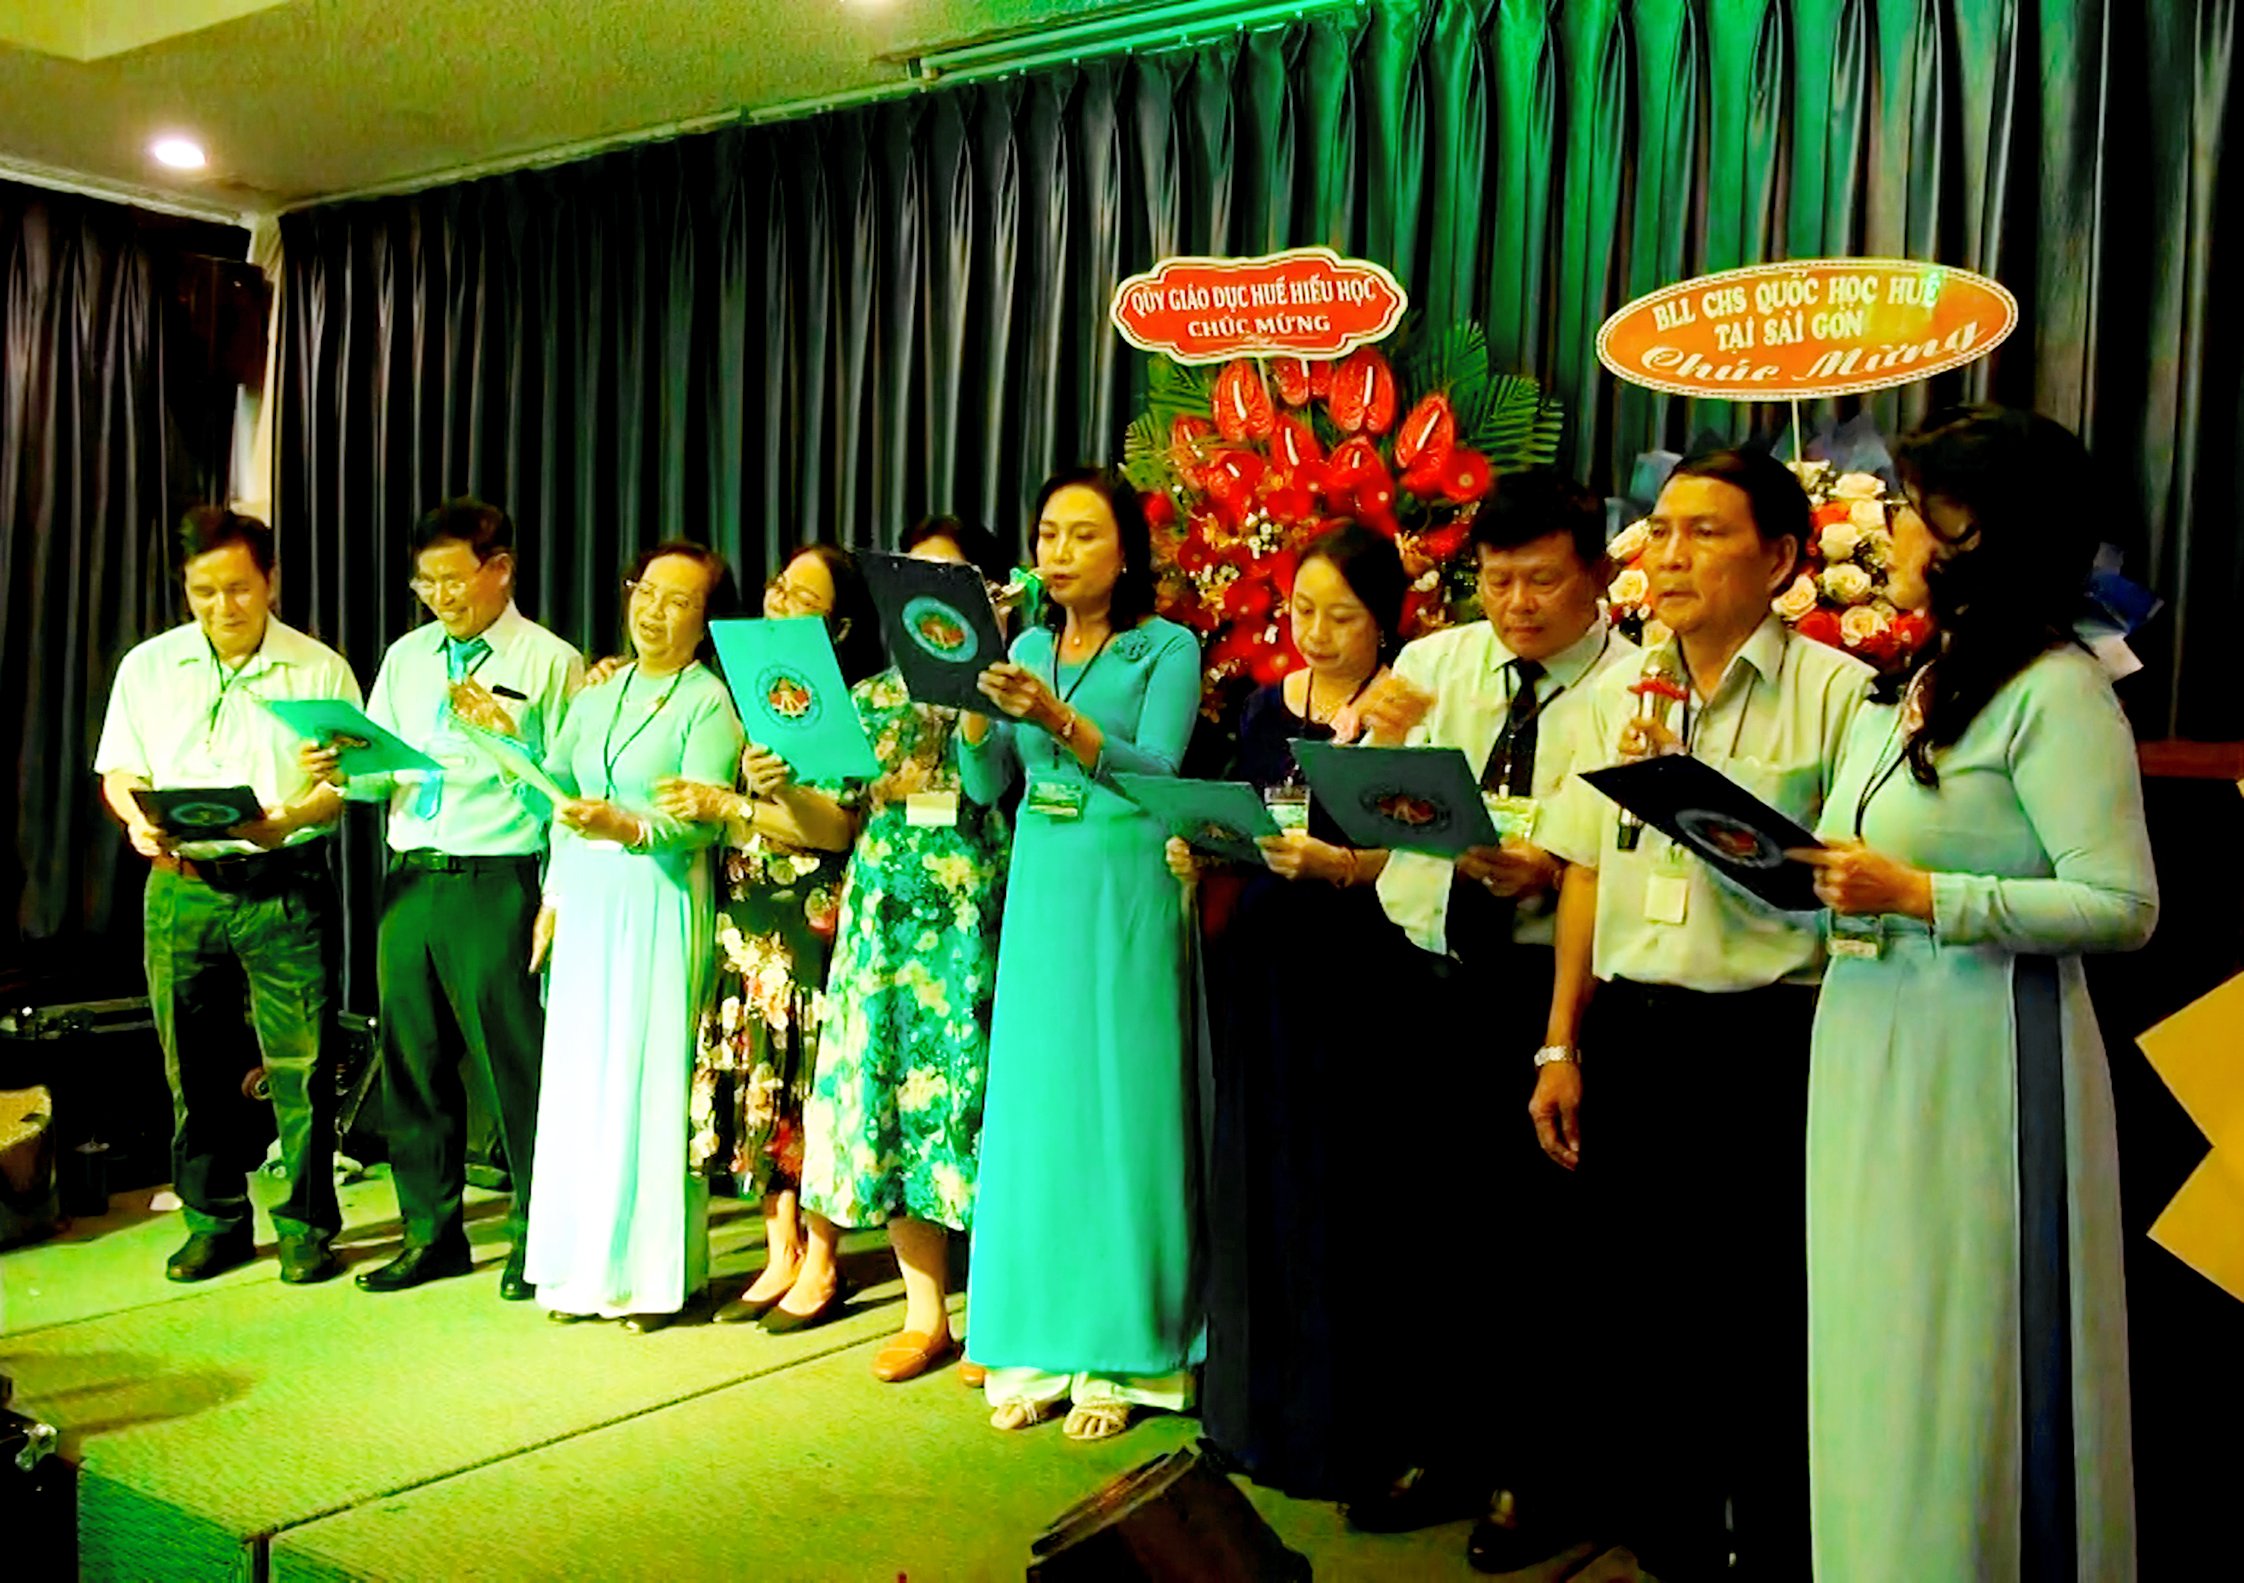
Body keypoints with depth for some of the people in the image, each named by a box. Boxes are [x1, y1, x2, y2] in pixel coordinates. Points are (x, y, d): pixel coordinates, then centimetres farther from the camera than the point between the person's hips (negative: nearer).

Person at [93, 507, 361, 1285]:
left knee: (300, 1065, -3)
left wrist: (282, 822, -20)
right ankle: (216, 1221, 23)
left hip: (285, 885, -3)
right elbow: (119, 772, 12)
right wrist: (141, 824, -9)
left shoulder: (319, 669, 1)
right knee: (194, 1066, 9)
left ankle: (308, 1226, 9)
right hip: (181, 887, 3)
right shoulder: (148, 666, 9)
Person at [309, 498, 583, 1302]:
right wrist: (342, 768, -6)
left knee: (514, 1061, -2)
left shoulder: (550, 662, -1)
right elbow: (381, 772, 15)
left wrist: (513, 730, -22)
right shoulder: (406, 658, 16)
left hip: (497, 882, -6)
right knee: (413, 1057, 11)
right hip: (410, 877, 6)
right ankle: (431, 1231, 25)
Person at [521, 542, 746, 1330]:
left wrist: (631, 828, -31)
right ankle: (581, 1265, 17)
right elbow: (559, 792, 18)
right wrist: (555, 895, 12)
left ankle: (651, 1271, 7)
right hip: (586, 902, 6)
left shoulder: (710, 702, -4)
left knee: (648, 1079, -4)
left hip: (660, 904, -6)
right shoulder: (599, 692, 16)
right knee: (577, 1081, 6)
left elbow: (702, 818, -14)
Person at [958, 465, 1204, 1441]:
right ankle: (1038, 1348, 15)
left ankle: (1120, 1357, 8)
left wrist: (1057, 718, -27)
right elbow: (986, 786, 7)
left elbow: (1156, 771, -15)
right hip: (1039, 893, 5)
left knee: (1120, 1111, -2)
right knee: (1032, 1105, 5)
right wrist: (973, 701, -10)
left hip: (1126, 895, -4)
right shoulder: (1025, 649, 13)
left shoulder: (1167, 648, -1)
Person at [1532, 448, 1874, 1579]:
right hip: (1633, 1037, 5)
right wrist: (1562, 1045, 11)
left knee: (1766, 1327, 4)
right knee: (1644, 1310, 14)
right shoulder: (1618, 692, 10)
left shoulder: (1838, 693, -5)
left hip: (1772, 1042, -5)